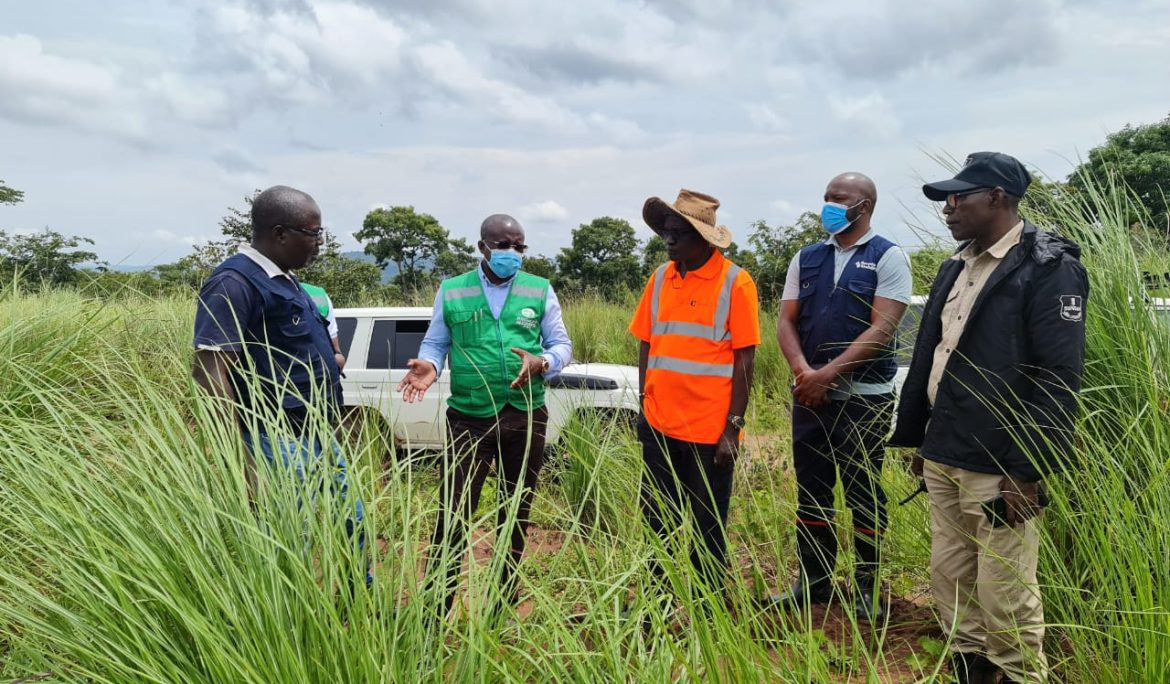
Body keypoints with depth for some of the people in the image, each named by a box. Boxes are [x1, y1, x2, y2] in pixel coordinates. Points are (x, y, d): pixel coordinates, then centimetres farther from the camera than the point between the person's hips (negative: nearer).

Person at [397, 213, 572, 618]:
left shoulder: (540, 291, 5)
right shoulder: (451, 291, 4)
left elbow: (562, 345, 5)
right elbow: (435, 343, 9)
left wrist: (542, 363, -17)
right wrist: (429, 365, -14)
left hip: (526, 418, 2)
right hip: (469, 418, -2)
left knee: (517, 512, 14)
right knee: (453, 513, -5)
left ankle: (506, 600, 30)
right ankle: (436, 606, 6)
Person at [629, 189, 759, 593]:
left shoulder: (735, 283, -9)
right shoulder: (660, 278, 6)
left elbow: (745, 359, -10)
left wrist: (733, 427, -12)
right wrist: (644, 407, 10)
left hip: (711, 430, -5)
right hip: (660, 425, 5)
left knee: (707, 530, 9)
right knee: (657, 523, 15)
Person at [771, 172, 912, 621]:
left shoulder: (887, 258, -4)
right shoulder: (807, 259, 11)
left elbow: (882, 330, -14)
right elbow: (786, 321, 6)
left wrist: (828, 374, -18)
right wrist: (803, 371, -12)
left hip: (864, 398, -5)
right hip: (809, 395, 5)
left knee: (864, 496, 4)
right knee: (810, 493, 11)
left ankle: (867, 587, 19)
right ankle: (812, 581, 24)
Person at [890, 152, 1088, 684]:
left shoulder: (1049, 269, -11)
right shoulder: (955, 268, 12)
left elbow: (1058, 381, -16)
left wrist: (1028, 471, -18)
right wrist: (917, 439, 17)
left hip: (999, 468, -7)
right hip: (943, 460, 7)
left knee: (1005, 599, 3)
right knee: (949, 582, 16)